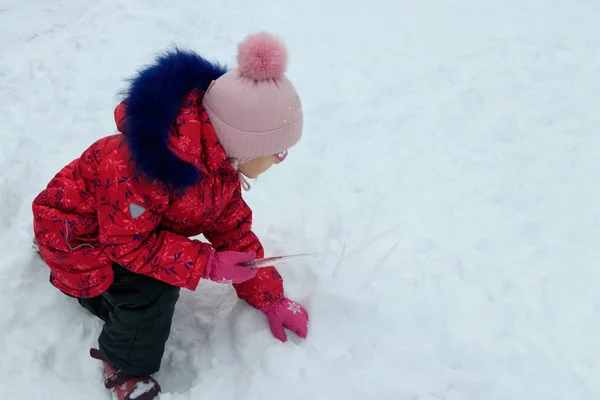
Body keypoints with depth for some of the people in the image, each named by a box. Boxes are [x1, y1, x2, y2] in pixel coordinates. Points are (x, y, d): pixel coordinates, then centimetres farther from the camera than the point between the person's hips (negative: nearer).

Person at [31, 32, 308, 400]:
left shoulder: (219, 158, -15)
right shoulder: (141, 167, -43)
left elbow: (232, 226, -6)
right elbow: (128, 242, -32)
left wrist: (269, 297, -7)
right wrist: (207, 264, -34)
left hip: (132, 223, 8)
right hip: (78, 229, -8)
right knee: (151, 290, -26)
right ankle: (125, 368, 2)